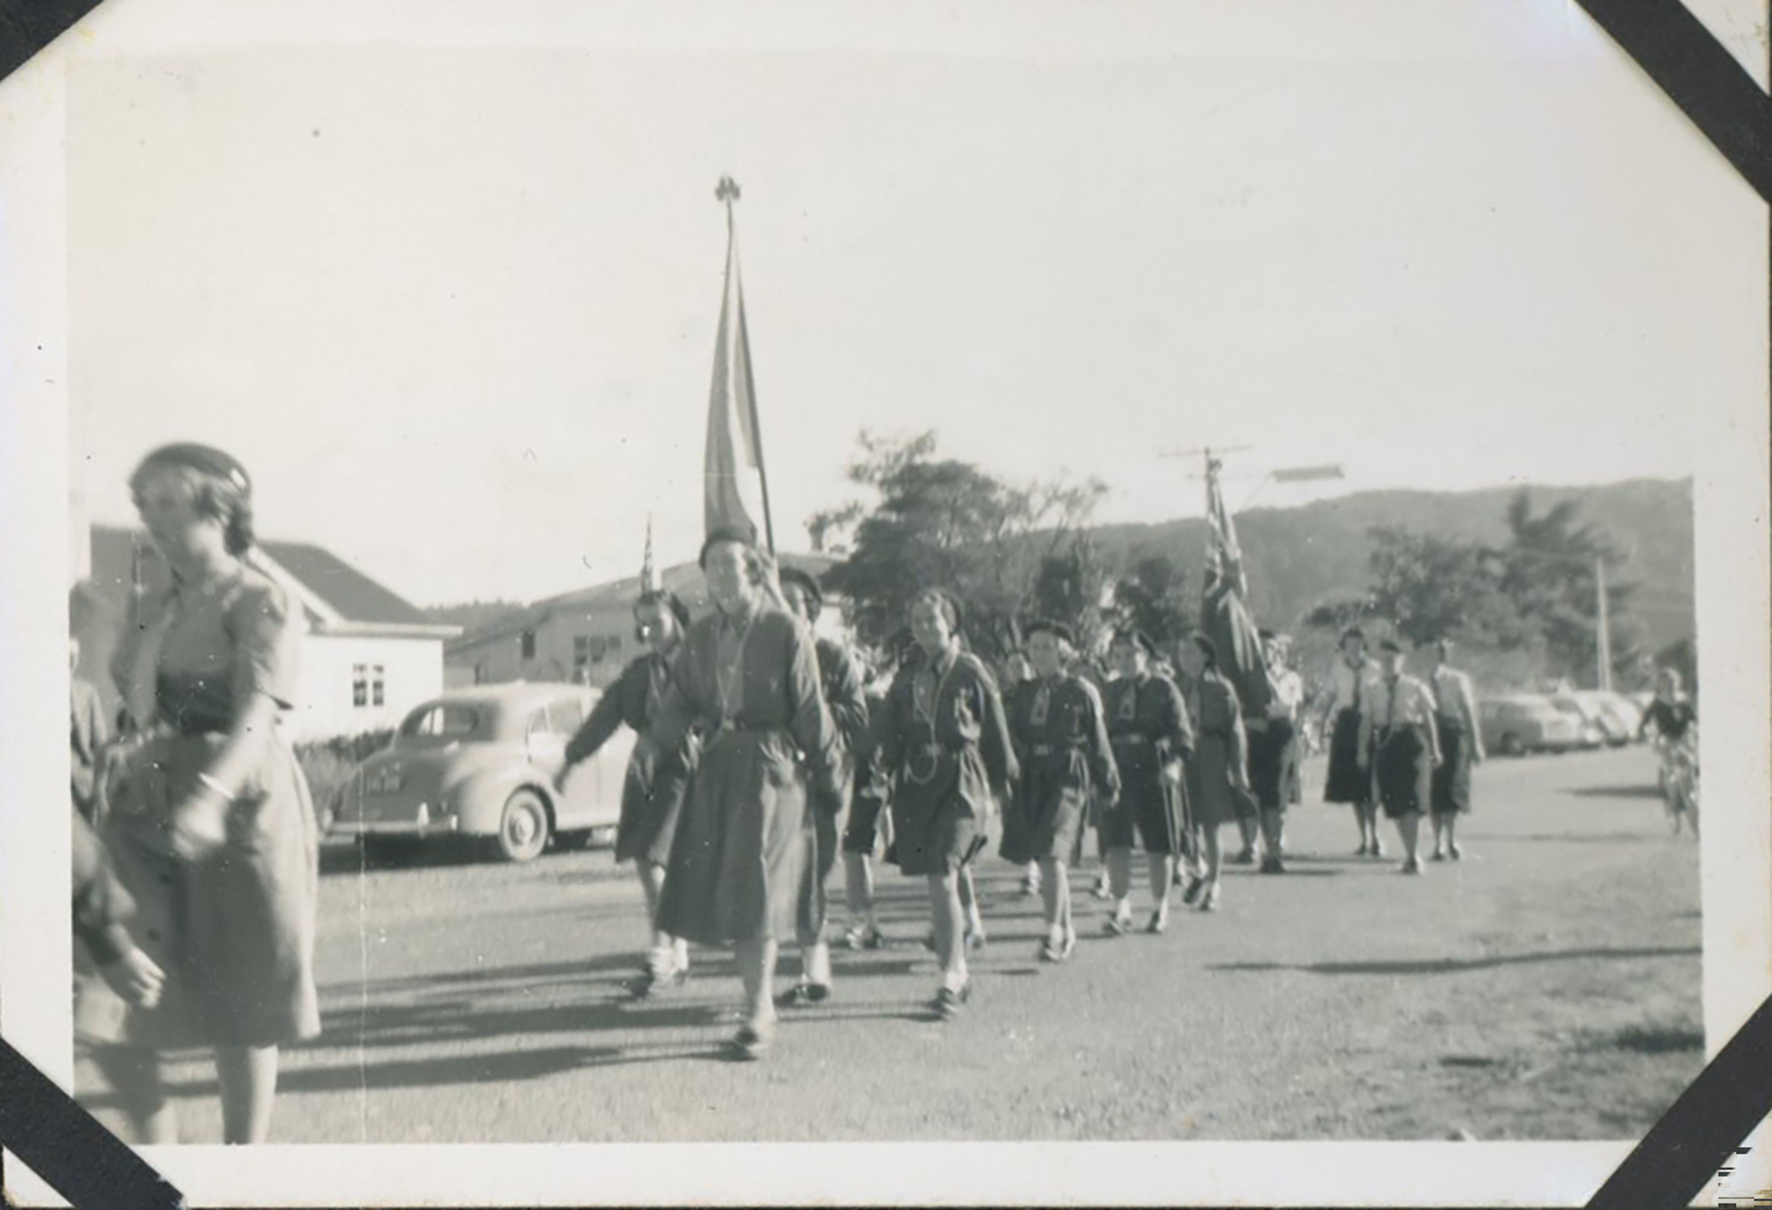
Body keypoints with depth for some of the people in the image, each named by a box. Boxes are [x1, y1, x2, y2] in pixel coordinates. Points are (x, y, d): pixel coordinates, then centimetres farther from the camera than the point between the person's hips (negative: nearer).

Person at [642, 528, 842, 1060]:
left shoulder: (785, 631, -6)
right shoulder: (701, 636, 10)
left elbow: (810, 709, -4)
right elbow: (680, 702, 10)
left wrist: (828, 778, -3)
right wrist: (653, 743, -6)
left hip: (769, 769, -6)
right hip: (715, 769, 6)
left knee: (755, 891, -8)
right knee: (721, 889, 8)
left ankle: (759, 1017, 0)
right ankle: (761, 1004, 22)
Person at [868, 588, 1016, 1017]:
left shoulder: (970, 671, -2)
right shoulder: (907, 675, 12)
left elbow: (996, 735, 2)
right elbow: (884, 728, 7)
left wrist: (1000, 788, 4)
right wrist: (880, 762, -11)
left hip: (960, 783, -5)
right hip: (916, 784, 5)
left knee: (943, 876, -16)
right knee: (942, 878, 11)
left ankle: (951, 980, -15)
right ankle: (960, 970, 25)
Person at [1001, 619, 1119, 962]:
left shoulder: (1081, 692, -1)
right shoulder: (1023, 693, 11)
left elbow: (1098, 740, 4)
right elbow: (1012, 737, 13)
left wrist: (1109, 784, 9)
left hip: (1066, 777, -5)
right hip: (1031, 778, 5)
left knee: (1051, 853, -17)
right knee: (1045, 858, 10)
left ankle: (1053, 933, -13)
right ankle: (1066, 928, 25)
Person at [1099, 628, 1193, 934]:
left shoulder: (1164, 688, -1)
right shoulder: (1109, 692, 10)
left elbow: (1181, 730, -6)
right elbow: (1102, 731, 14)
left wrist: (1174, 762, -22)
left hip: (1154, 773, -2)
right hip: (1119, 773, 3)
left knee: (1160, 846, 6)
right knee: (1116, 842, -5)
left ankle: (1160, 909, 20)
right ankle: (1121, 908, 3)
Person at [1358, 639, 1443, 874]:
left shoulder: (1415, 687, 2)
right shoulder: (1375, 690, 7)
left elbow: (1428, 718, 5)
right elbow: (1366, 721, 7)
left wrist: (1434, 750, 4)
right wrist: (1363, 750, 0)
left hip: (1410, 742, -3)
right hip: (1384, 744, 3)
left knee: (1411, 803, -9)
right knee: (1394, 804, 6)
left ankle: (1413, 858, -6)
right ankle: (1411, 856, 18)